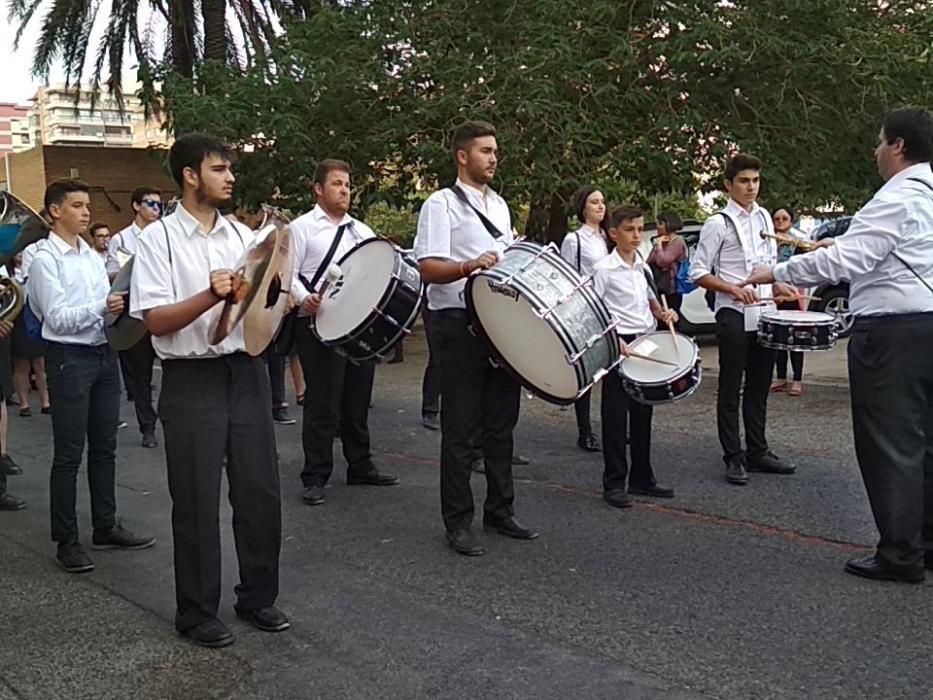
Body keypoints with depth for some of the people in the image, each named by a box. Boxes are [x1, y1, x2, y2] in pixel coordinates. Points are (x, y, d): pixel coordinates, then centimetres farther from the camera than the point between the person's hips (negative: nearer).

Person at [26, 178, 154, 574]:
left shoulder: (93, 256, 13)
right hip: (69, 358, -7)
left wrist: (120, 309, -8)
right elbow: (57, 318, -15)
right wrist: (101, 307, -26)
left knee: (104, 448, 14)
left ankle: (106, 527, 26)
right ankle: (67, 540, 11)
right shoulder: (46, 259, -8)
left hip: (103, 353, 7)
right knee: (69, 453, 0)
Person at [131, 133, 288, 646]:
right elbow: (156, 321, -11)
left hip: (246, 372, 5)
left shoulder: (242, 235, 10)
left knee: (260, 491, 10)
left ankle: (258, 597, 28)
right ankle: (197, 612, 21)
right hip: (191, 381, -4)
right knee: (196, 502, 5)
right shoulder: (158, 238, -4)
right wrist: (211, 296, -25)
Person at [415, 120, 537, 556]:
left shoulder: (499, 205, 17)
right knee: (462, 428, -1)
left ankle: (500, 511, 24)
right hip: (459, 324, -7)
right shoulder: (441, 204, -5)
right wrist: (470, 266, -31)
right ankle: (458, 522, 9)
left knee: (501, 422, 12)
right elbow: (428, 268, -16)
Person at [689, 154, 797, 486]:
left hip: (764, 312, 6)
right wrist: (733, 289, -19)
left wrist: (778, 286, 4)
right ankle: (734, 458, 7)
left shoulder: (764, 217, 11)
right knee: (731, 388, 1)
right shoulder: (718, 224, -7)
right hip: (734, 315, -6)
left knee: (759, 386, 13)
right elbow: (698, 273, -8)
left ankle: (758, 451, 23)